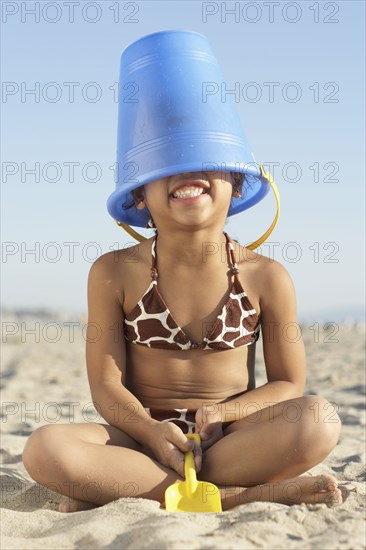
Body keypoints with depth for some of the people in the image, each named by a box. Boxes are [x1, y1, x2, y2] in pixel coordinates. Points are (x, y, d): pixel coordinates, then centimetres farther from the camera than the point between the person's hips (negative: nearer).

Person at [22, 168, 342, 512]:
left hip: (231, 438, 1)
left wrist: (221, 413, -14)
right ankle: (247, 493, -27)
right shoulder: (114, 273, -2)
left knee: (319, 420, -29)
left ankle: (118, 488, -24)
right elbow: (106, 385, -4)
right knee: (43, 448, -30)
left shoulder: (265, 276, -1)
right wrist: (152, 432, -22)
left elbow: (288, 384, 3)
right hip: (144, 434, 0)